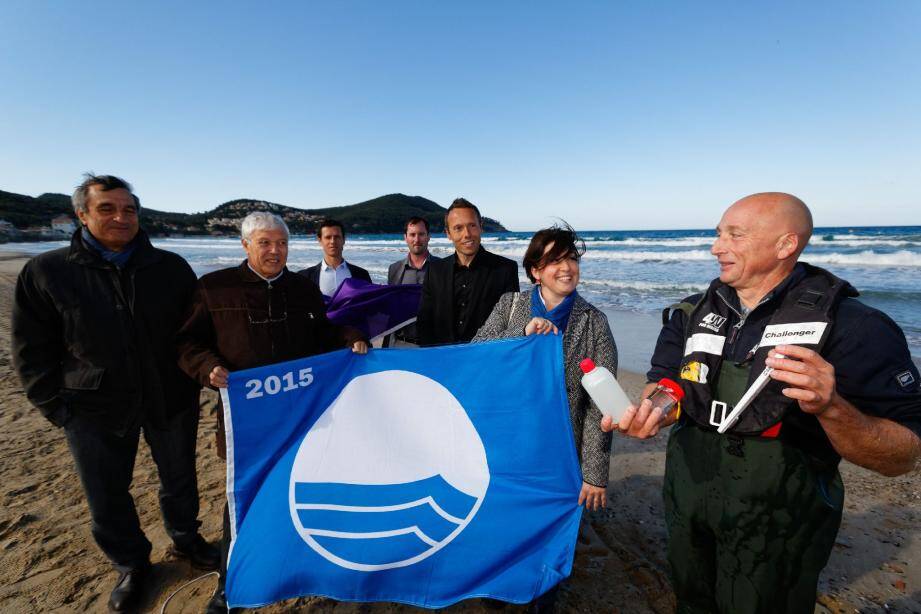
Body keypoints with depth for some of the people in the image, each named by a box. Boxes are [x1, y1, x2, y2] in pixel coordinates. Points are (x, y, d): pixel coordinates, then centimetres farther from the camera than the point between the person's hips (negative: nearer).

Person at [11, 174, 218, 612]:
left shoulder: (171, 268, -4)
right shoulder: (46, 272, -6)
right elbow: (32, 351, -1)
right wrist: (57, 406, -4)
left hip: (171, 400, 1)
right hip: (94, 410, 0)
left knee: (179, 479, 18)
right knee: (106, 497, 14)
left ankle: (185, 539, 44)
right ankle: (131, 565, 39)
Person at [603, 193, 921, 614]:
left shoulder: (850, 325, -16)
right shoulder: (692, 313, -2)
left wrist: (832, 407, -35)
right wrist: (650, 412, -26)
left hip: (777, 529, -4)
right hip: (687, 503, 4)